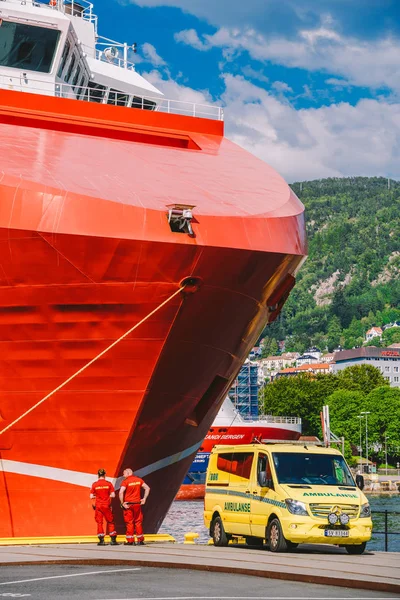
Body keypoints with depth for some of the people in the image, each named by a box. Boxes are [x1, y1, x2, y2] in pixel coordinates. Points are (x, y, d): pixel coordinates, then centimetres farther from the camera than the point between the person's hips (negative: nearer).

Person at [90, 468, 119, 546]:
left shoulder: (94, 484, -4)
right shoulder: (109, 484, -5)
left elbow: (91, 496, -3)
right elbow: (113, 495, -6)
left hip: (98, 505, 0)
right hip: (107, 506, 0)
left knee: (99, 522, 8)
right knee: (110, 522, 10)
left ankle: (101, 540, 5)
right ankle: (113, 540, 6)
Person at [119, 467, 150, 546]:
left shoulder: (125, 481, -10)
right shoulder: (139, 480, 6)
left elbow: (121, 492, -22)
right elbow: (147, 488, 6)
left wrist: (122, 503, -14)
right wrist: (144, 499, 9)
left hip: (128, 504, -4)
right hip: (137, 503, 4)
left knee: (129, 522, 3)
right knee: (138, 522, 11)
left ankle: (130, 541, 4)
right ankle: (140, 540, 12)